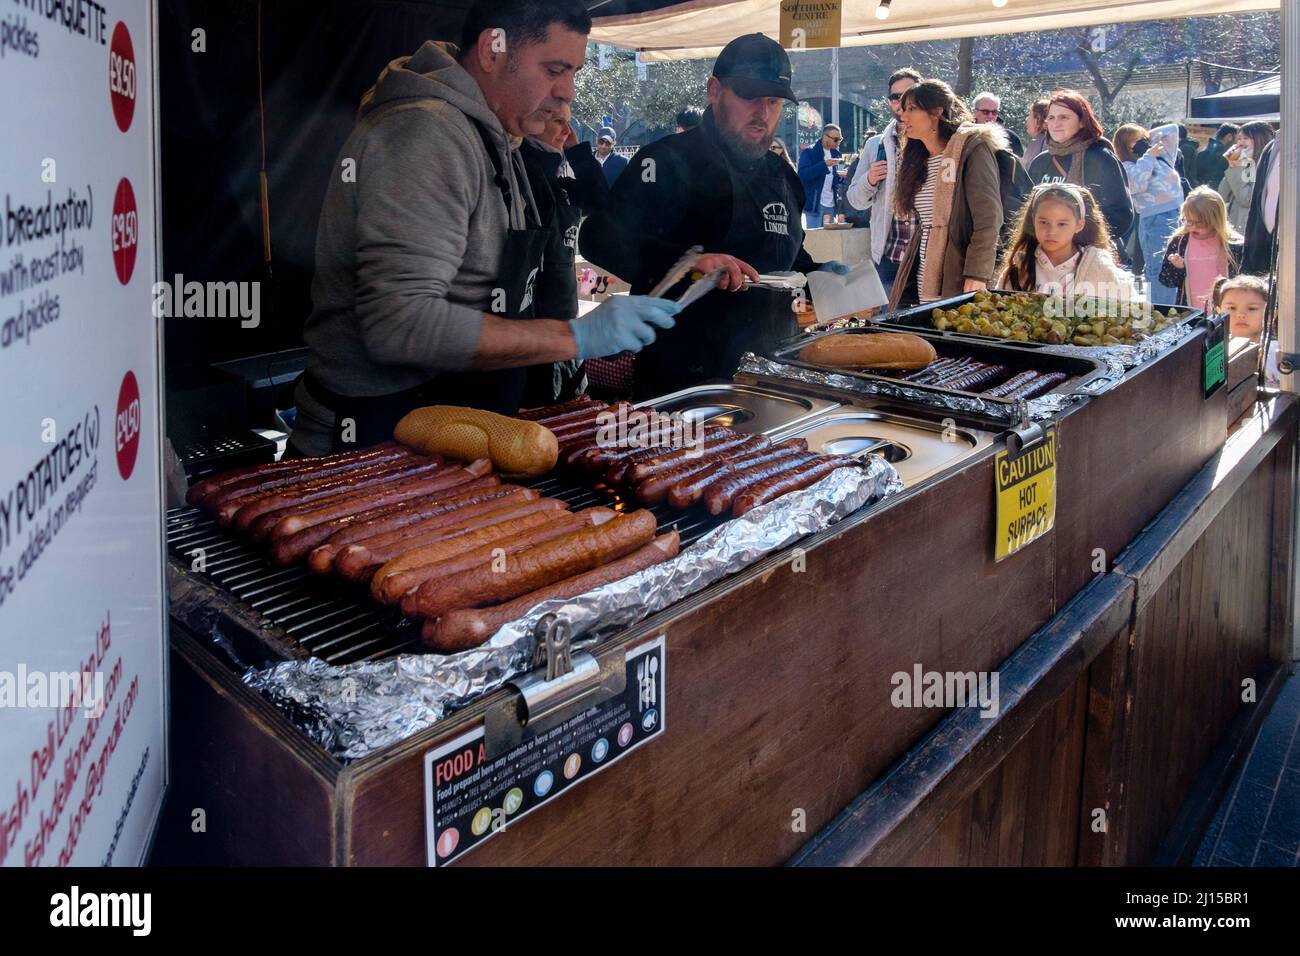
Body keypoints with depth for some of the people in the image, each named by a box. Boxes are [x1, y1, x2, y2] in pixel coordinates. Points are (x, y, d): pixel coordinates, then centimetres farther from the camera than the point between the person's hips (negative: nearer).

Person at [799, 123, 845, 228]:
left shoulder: (836, 153, 14)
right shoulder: (809, 152, -5)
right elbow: (802, 175, -18)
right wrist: (825, 164, -24)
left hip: (831, 205, 6)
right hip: (815, 204, -6)